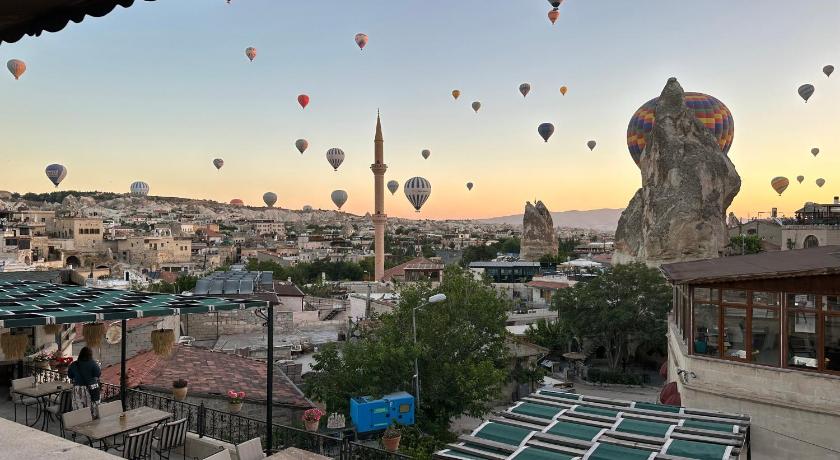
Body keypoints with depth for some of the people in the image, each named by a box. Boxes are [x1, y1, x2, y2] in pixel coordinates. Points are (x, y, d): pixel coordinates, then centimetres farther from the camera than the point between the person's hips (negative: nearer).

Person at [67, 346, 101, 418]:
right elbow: (98, 374, -6)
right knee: (92, 409, 6)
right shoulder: (93, 363, -11)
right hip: (91, 389, -2)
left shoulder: (73, 365, 0)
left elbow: (70, 376, 11)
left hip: (78, 389, 2)